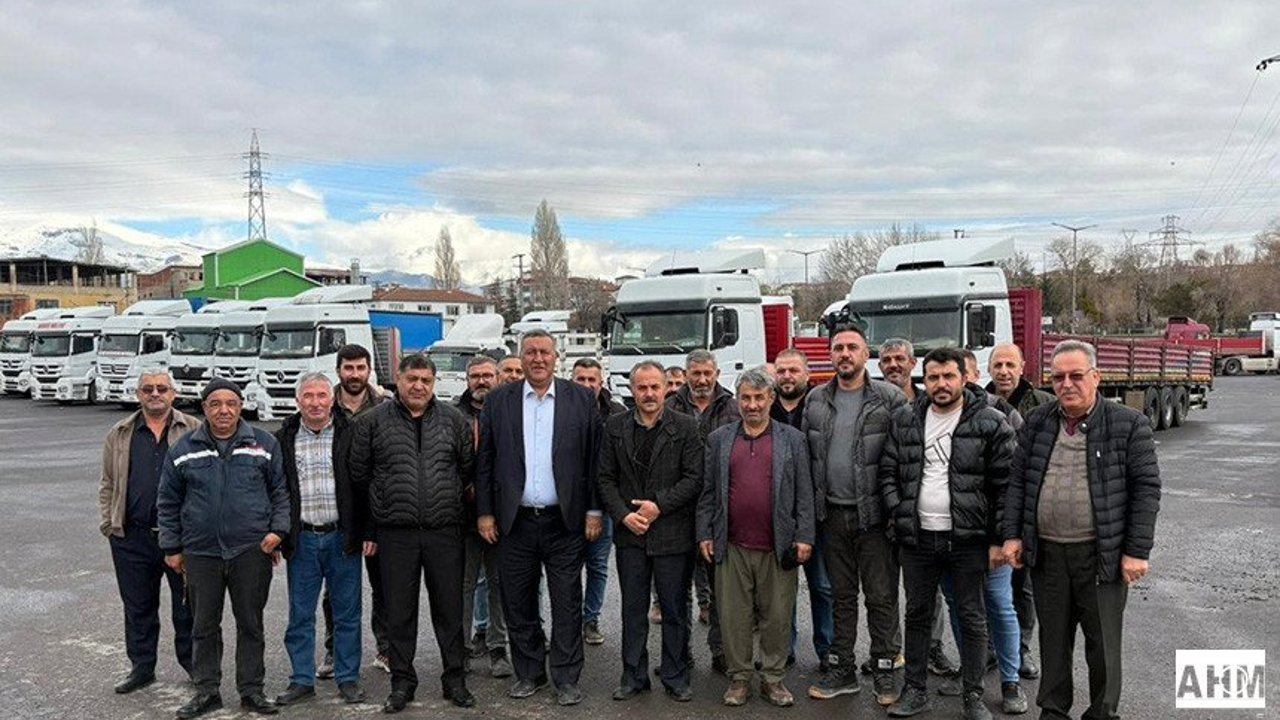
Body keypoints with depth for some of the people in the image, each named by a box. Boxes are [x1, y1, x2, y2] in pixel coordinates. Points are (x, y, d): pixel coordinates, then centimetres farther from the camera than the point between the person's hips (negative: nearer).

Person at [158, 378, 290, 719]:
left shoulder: (264, 444, 4)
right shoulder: (184, 449, 5)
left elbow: (281, 491, 7)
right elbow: (168, 503, 10)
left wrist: (278, 529, -4)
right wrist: (171, 547, 8)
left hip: (252, 550, -1)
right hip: (200, 553, 1)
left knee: (250, 623, 7)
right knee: (204, 626, 9)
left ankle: (251, 689, 18)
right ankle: (206, 691, 22)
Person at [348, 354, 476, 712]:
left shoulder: (453, 419, 5)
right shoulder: (372, 421, 2)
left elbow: (469, 468, 12)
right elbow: (359, 476, 5)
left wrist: (451, 502, 10)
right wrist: (369, 527, 6)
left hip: (444, 532, 1)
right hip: (394, 534, -1)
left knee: (449, 609, 8)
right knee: (399, 612, 9)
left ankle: (455, 679, 22)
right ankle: (402, 681, 23)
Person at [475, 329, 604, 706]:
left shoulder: (581, 399, 2)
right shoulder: (498, 401, 4)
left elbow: (594, 458, 2)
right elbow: (484, 460, 5)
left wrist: (594, 510, -2)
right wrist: (485, 513, 1)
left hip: (565, 521, -1)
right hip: (515, 521, 2)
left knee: (567, 604, 5)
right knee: (518, 604, 11)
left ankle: (566, 678, 19)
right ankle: (529, 673, 27)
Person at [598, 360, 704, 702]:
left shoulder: (685, 427, -3)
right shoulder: (615, 425, 4)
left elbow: (694, 478, -6)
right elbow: (606, 478, 4)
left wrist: (659, 505, -13)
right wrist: (624, 515, -8)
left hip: (672, 533, -2)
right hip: (630, 532, 2)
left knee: (674, 609, 8)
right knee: (632, 608, 11)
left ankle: (675, 677, 22)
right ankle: (633, 676, 24)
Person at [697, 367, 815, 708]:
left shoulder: (793, 440, 6)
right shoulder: (719, 440, 9)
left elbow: (804, 492, 3)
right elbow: (708, 492, 9)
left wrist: (804, 537, -3)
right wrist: (705, 534, 3)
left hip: (778, 548, -1)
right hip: (732, 548, 1)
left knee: (777, 616, 6)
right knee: (734, 616, 7)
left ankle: (773, 679, 21)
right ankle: (739, 678, 21)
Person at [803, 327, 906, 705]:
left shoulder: (890, 399, -7)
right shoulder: (815, 401, 6)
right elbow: (805, 456, 9)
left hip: (874, 515, -4)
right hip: (833, 514, 4)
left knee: (881, 596, 4)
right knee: (842, 596, 14)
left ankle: (884, 671, 19)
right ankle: (843, 669, 25)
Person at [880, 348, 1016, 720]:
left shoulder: (991, 422, -5)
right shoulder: (904, 420, 5)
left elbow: (1005, 485, -5)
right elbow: (888, 471, 10)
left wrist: (998, 539, -7)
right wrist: (898, 513, -2)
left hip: (968, 540, -3)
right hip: (917, 538, 3)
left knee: (972, 618, 9)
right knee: (917, 615, 13)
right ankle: (915, 690, 25)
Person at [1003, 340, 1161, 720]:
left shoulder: (1128, 424, -4)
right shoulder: (1036, 422, 6)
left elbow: (1146, 488, -6)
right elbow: (1018, 481, 9)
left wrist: (1137, 552, -10)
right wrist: (1012, 535, 3)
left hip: (1103, 554, -3)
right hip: (1046, 552, 3)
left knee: (1104, 642, 9)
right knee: (1053, 638, 14)